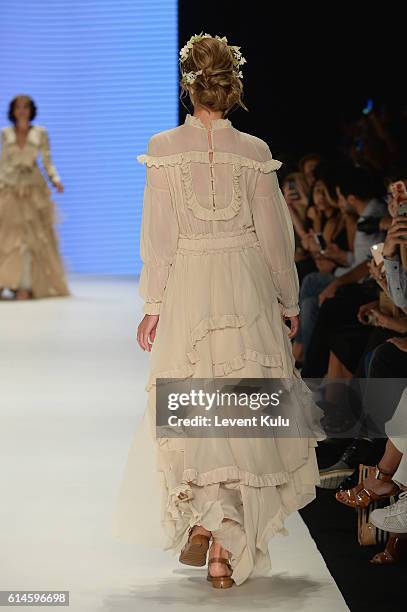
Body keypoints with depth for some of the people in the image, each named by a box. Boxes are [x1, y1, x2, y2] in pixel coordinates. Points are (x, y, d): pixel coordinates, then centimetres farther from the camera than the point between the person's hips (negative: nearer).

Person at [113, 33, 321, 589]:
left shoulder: (164, 148, -4)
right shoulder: (254, 152, -1)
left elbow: (158, 235, -4)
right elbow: (274, 235, 3)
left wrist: (153, 304, 3)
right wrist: (288, 303, 13)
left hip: (186, 291, -1)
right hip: (246, 289, 1)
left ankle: (202, 514, -15)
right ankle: (230, 549, 11)